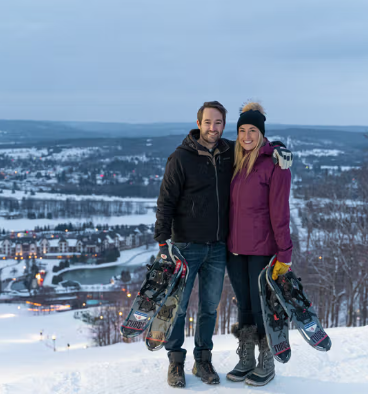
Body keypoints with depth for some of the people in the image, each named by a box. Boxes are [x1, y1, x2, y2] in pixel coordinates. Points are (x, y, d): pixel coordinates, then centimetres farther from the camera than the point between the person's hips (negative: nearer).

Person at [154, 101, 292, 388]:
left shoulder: (231, 153, 4)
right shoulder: (181, 158, -9)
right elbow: (166, 201, -7)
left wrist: (278, 151, -2)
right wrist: (163, 241, -13)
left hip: (218, 248, 4)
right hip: (186, 246, -4)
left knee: (210, 307, 11)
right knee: (178, 305, 3)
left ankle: (203, 360, 26)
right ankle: (176, 361, 18)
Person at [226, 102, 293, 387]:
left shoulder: (274, 165, -11)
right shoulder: (236, 163, 8)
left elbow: (280, 212, -14)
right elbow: (230, 206, 12)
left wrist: (284, 254, -15)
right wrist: (225, 242, 10)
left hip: (262, 250, -6)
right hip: (236, 249, 6)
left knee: (261, 307, 3)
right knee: (244, 306, 14)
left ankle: (266, 366, 18)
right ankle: (245, 361, 26)